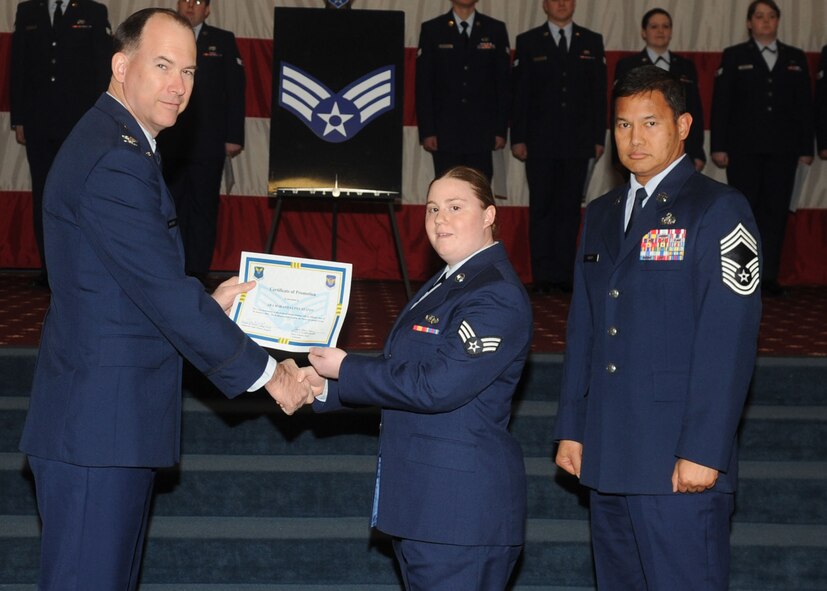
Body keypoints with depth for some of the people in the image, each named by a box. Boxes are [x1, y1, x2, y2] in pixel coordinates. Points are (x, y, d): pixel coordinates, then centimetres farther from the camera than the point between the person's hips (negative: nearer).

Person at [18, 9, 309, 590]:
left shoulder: (110, 142, 15)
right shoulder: (115, 159, -19)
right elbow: (166, 294, -21)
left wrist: (206, 302, 9)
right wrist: (265, 373, -13)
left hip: (109, 417, 11)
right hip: (99, 423, -11)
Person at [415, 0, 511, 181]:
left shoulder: (495, 30, 9)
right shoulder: (432, 30, 6)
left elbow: (503, 83, 7)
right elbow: (423, 85, 3)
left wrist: (501, 130, 0)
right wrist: (426, 132, -5)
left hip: (481, 134, 1)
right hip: (445, 132, -1)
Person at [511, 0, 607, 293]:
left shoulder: (592, 42, 10)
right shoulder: (528, 42, 5)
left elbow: (599, 93, 8)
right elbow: (519, 94, 2)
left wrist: (599, 138, 2)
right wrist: (518, 138, -4)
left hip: (578, 142, 2)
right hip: (540, 142, -1)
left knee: (570, 208, 4)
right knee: (542, 208, 0)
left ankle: (565, 274, 8)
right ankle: (543, 276, 4)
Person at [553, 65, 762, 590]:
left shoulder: (719, 210, -5)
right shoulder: (601, 214, 16)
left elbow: (729, 341, -12)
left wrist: (703, 451, -17)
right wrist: (571, 428, 12)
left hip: (678, 463, -7)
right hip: (607, 456, 7)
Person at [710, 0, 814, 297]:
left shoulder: (796, 58, 12)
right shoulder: (734, 56, 5)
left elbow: (805, 105, 9)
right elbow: (721, 103, 0)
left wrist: (806, 147, 3)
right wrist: (719, 147, -7)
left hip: (782, 150, 2)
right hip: (744, 149, -2)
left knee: (775, 212, 1)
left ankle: (768, 275, 7)